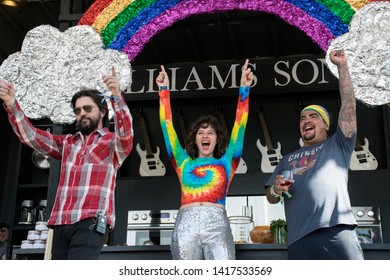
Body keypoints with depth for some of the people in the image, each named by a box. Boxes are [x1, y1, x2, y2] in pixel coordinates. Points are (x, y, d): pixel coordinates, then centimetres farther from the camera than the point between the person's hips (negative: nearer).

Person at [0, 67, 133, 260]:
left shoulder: (114, 142, 10)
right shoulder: (67, 143, 25)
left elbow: (126, 131, -12)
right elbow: (31, 136, 16)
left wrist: (117, 96, -29)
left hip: (91, 222, -5)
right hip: (61, 223, 6)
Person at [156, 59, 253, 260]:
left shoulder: (226, 162, 20)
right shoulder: (184, 163, 22)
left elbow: (239, 125, 15)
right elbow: (168, 126, 22)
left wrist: (244, 89, 12)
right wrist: (164, 91, 23)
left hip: (217, 224, -1)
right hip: (185, 224, 1)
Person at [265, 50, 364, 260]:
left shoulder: (337, 146, 21)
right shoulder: (287, 160, 30)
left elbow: (349, 105, 13)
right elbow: (271, 199, 26)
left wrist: (342, 66, 12)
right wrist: (275, 190, 2)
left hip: (338, 233, -3)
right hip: (299, 241, 3)